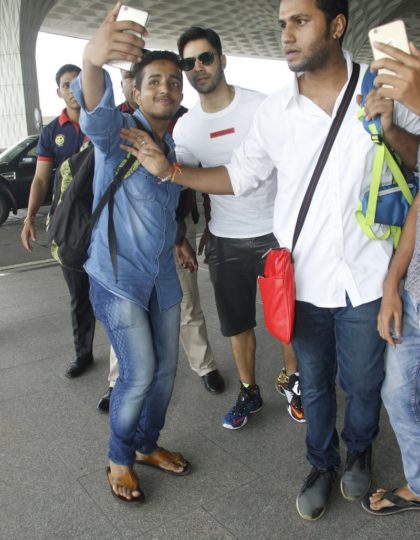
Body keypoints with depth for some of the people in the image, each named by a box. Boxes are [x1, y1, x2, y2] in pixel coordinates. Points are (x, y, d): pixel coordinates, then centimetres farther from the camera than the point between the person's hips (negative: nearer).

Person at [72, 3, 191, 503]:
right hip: (117, 278, -7)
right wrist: (92, 60, -58)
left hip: (162, 277, 7)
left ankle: (147, 446, 34)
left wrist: (177, 240, 10)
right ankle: (119, 460, 18)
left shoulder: (174, 147, 11)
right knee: (139, 375, -8)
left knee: (166, 369, 11)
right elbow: (96, 114, -38)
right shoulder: (119, 131, -11)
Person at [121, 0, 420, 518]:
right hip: (304, 279, 1)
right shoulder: (274, 110, -1)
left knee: (362, 382, 16)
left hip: (364, 277, -1)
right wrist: (169, 169, -5)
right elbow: (239, 175, 5)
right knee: (314, 383, 17)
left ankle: (359, 450, 48)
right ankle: (322, 463, 43)